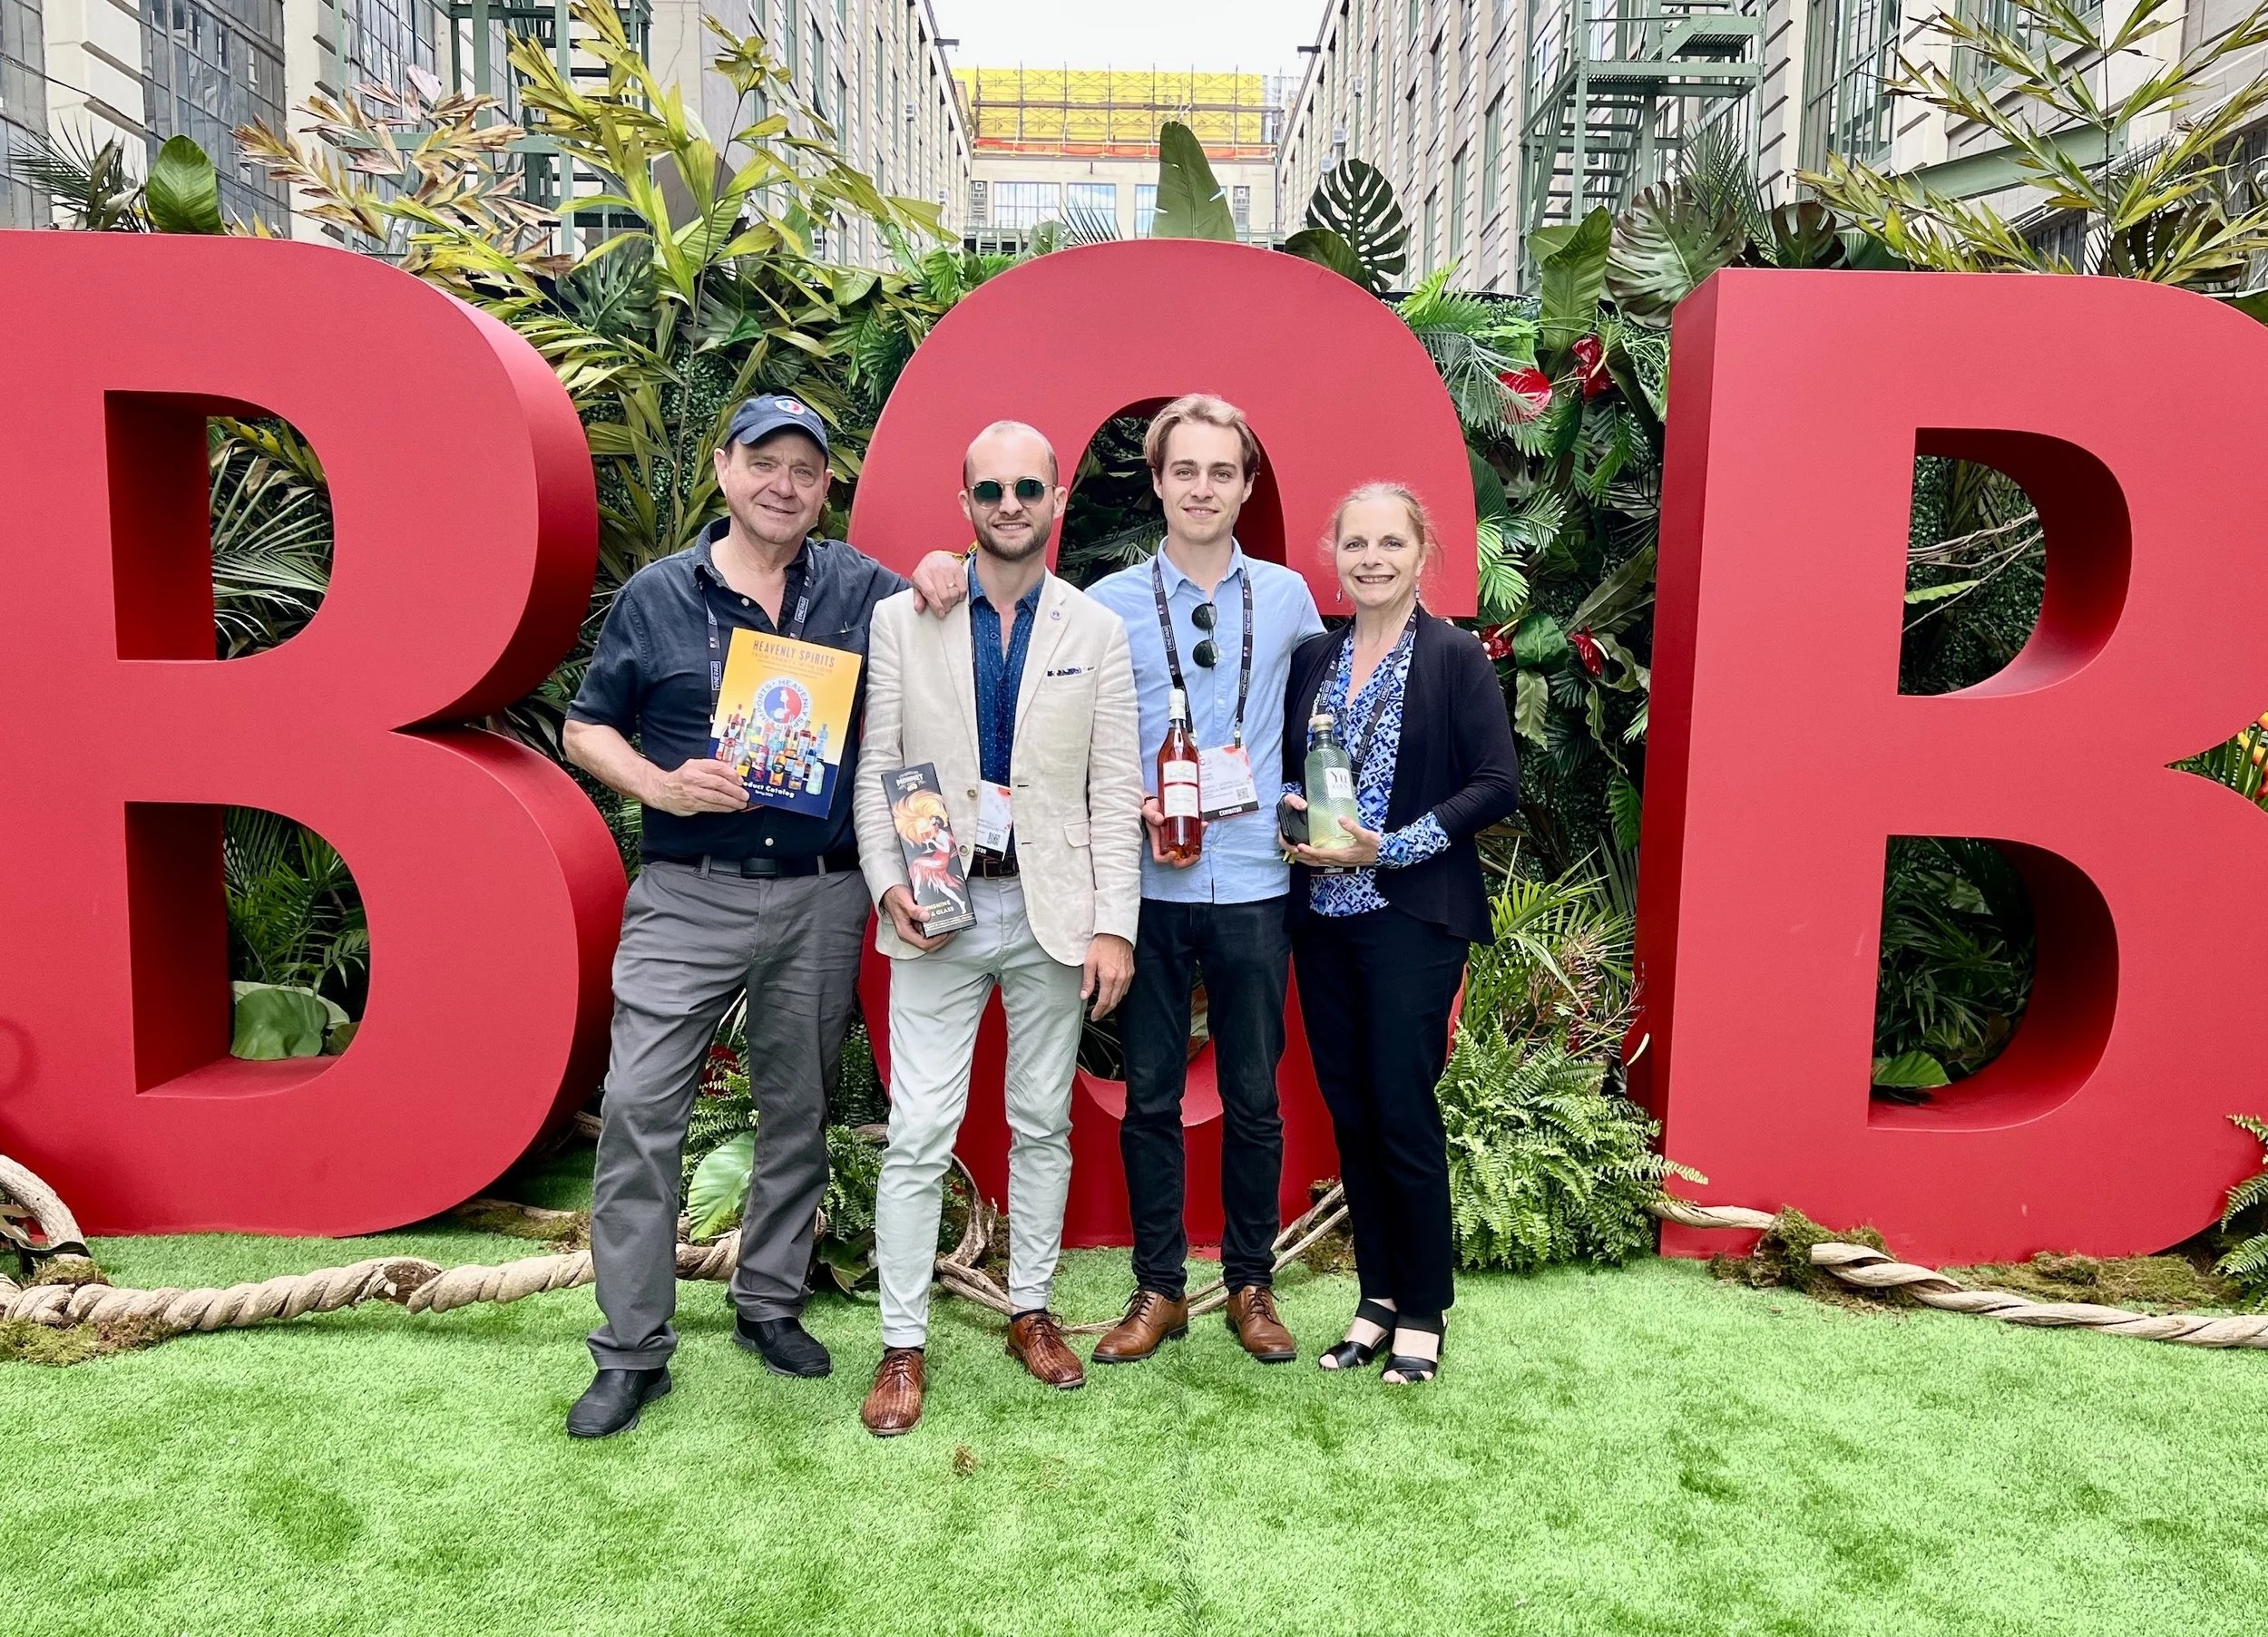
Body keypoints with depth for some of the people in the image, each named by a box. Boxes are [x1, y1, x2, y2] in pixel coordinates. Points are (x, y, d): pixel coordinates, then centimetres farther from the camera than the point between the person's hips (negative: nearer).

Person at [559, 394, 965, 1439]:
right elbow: (586, 727, 7)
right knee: (639, 1106, -6)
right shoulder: (657, 595, 4)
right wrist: (659, 786, -12)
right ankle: (631, 1352, 6)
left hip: (821, 899, 2)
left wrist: (943, 593, -8)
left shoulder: (861, 590, 7)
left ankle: (770, 1303, 29)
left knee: (798, 1110, 11)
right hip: (687, 895, -1)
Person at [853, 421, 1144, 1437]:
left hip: (1053, 911, 1)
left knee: (1043, 1124, 12)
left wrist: (1115, 925, -5)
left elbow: (1115, 791, 1)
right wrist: (889, 883, -13)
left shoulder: (1097, 631, 4)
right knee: (919, 1134, 0)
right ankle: (903, 1345, 13)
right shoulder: (902, 619, 3)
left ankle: (1031, 1311, 29)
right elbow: (875, 769, 2)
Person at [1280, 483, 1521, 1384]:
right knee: (1350, 1114, 10)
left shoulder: (1455, 657, -4)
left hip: (1413, 919, -5)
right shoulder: (1313, 657, 10)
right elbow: (1285, 767, 17)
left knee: (1404, 1115, -2)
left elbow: (1497, 784, -9)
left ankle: (1422, 1312, 16)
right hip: (1323, 915, 5)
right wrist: (1293, 807, -6)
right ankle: (1377, 1297, 25)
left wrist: (1390, 846, -16)